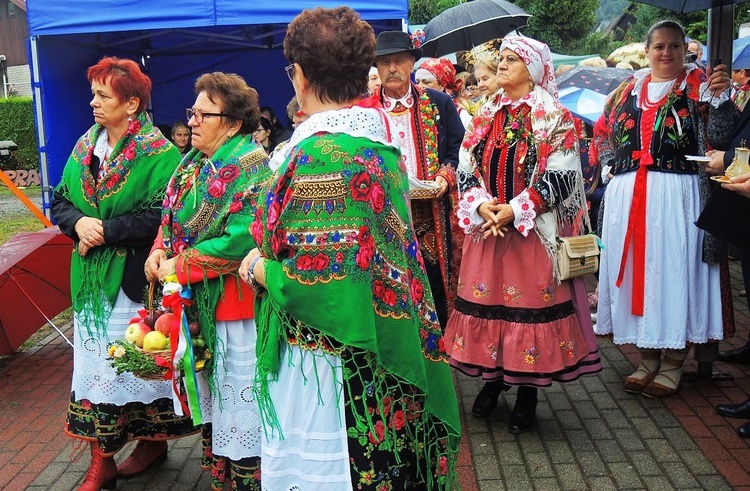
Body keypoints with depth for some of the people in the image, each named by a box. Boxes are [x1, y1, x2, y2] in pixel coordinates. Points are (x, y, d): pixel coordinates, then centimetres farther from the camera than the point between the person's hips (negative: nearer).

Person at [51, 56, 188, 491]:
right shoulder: (85, 148, 11)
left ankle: (152, 440, 26)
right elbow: (61, 202, 13)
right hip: (91, 277, 6)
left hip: (135, 280, -6)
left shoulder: (159, 154, -10)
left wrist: (105, 230, -18)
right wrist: (79, 223, -9)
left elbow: (161, 217, -18)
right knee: (95, 365, 7)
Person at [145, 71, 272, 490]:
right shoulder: (195, 161, 11)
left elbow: (240, 239, -24)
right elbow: (173, 215, 18)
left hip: (234, 302, -9)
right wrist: (160, 250, -3)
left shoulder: (248, 165, -16)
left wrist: (180, 267, -17)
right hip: (199, 300, 9)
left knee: (239, 390, 2)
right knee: (214, 392, 18)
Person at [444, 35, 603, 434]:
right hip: (487, 230, 5)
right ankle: (493, 377, 25)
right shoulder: (485, 115, 11)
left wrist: (515, 210, -17)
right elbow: (465, 168, 9)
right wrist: (481, 206, -9)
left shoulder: (554, 118, -4)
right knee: (487, 299, 7)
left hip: (533, 231, -5)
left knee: (530, 303, -1)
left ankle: (528, 390, 12)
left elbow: (561, 177, -11)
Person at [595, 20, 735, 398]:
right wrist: (611, 168, 6)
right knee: (637, 270, 7)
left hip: (677, 196, -4)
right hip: (628, 196, 4)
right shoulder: (629, 90, 14)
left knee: (674, 270, -1)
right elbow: (607, 135, 22)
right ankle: (648, 359, 21)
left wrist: (720, 97, -22)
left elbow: (719, 137, -8)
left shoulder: (699, 86, 3)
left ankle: (673, 364, 12)